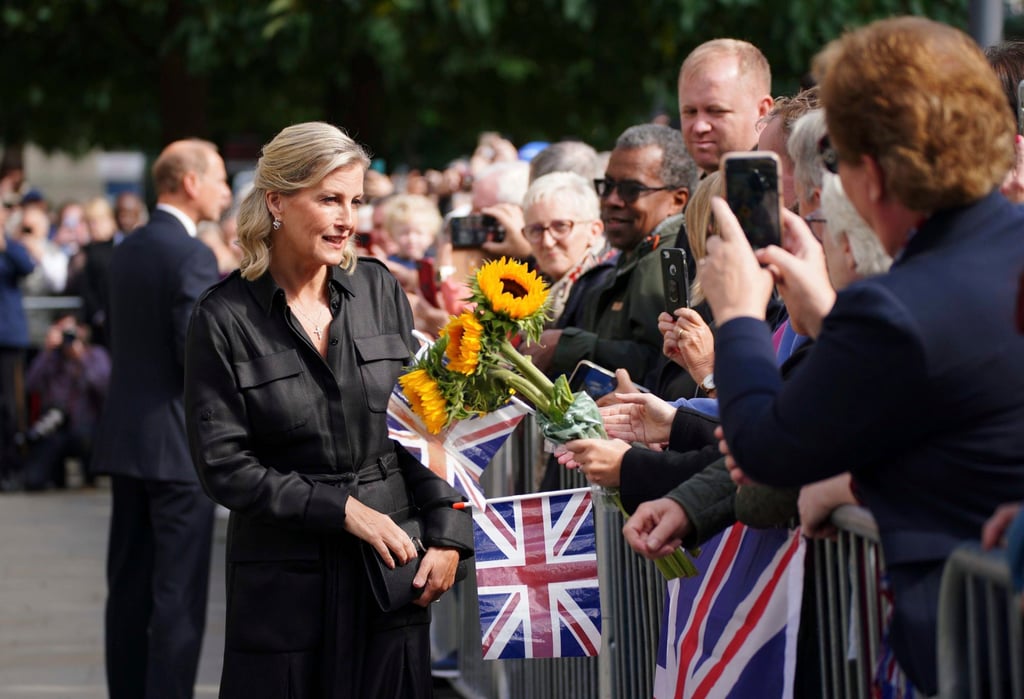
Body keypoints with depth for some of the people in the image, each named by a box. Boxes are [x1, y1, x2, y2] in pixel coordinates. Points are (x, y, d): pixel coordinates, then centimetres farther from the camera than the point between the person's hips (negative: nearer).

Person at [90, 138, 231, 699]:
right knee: (178, 594, -4)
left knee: (129, 586, 12)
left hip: (125, 438, 8)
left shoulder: (127, 251, 11)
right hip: (178, 442, -8)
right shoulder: (191, 256, -15)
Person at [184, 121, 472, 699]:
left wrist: (448, 534, -3)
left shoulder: (379, 289, 5)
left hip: (392, 561, 3)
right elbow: (224, 465, -8)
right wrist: (341, 509, -13)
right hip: (286, 580, -3)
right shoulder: (225, 318, -6)